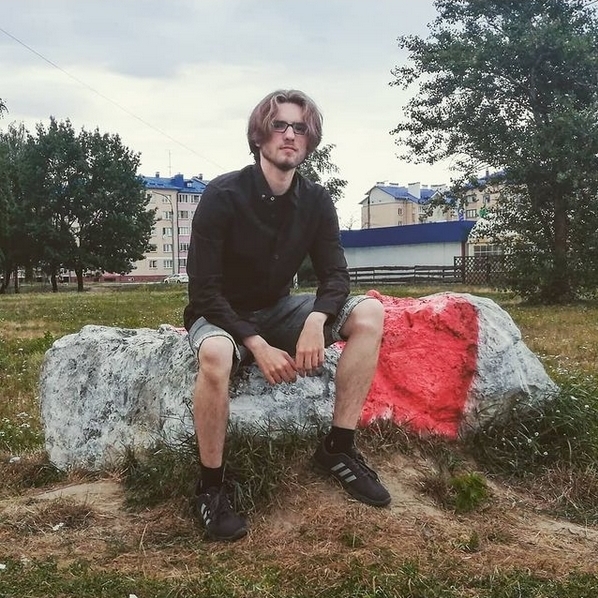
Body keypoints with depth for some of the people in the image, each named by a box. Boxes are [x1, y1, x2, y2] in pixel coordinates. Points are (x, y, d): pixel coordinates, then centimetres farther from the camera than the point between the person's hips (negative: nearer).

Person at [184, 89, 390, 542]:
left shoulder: (316, 202, -5)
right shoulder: (224, 194, -19)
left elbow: (336, 276, -5)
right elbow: (204, 291, -20)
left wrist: (316, 321, -28)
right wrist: (258, 347, -29)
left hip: (277, 311, 5)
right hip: (221, 316, -4)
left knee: (370, 313, -16)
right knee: (216, 355, -40)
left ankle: (339, 448, -10)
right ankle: (211, 487, -18)